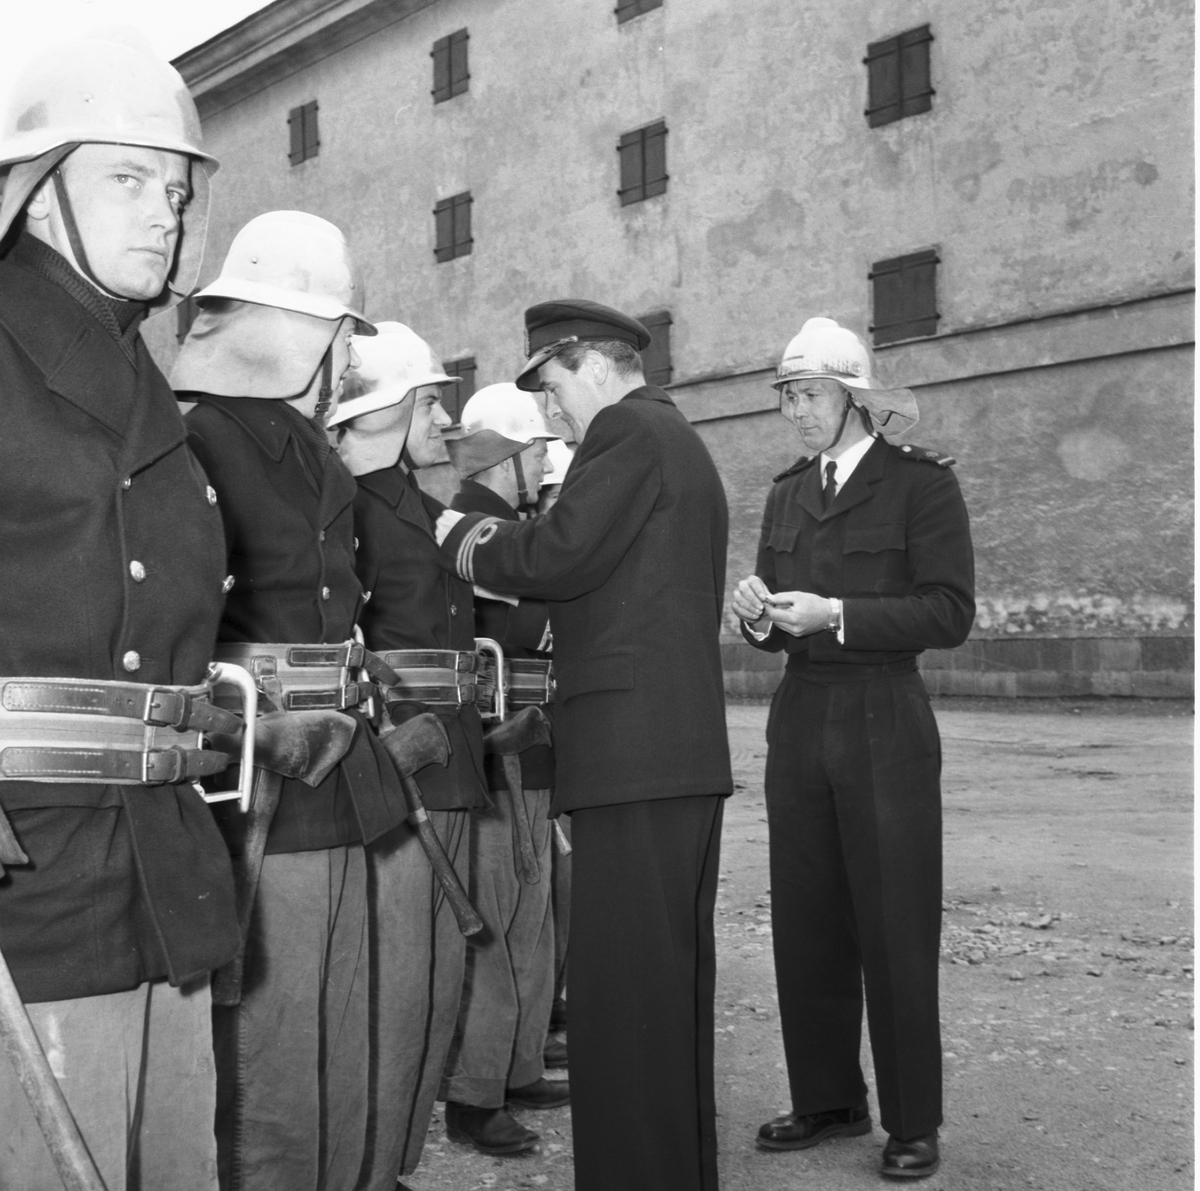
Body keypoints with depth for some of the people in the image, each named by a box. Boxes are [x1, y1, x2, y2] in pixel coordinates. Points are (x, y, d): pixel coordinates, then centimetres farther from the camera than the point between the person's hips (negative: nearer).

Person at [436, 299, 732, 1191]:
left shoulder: (629, 430, -7)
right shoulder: (681, 441, 22)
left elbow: (558, 556, -16)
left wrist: (462, 537, 1)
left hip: (632, 750, -10)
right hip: (687, 747, 10)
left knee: (622, 990, -6)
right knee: (675, 978, 17)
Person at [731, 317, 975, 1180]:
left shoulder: (921, 481, -5)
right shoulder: (788, 492, 12)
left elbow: (951, 614, -11)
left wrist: (836, 613, -19)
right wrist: (759, 615, -5)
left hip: (885, 726, -5)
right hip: (800, 719, 6)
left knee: (895, 929, 1)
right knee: (805, 922, 9)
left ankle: (914, 1123, 15)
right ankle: (828, 1100, 24)